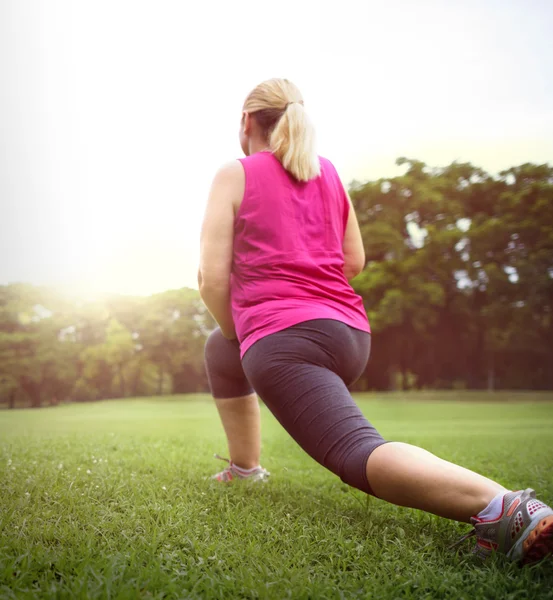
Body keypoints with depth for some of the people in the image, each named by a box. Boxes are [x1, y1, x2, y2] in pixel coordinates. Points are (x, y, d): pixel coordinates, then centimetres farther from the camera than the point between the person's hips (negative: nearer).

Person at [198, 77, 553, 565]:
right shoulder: (329, 172, 18)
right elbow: (355, 261, 18)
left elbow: (213, 279, -4)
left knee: (359, 453, -19)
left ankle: (504, 508, -38)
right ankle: (244, 468, 33)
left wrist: (242, 339, 11)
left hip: (283, 337, -7)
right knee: (219, 348, 32)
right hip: (352, 335, 8)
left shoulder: (233, 175, 4)